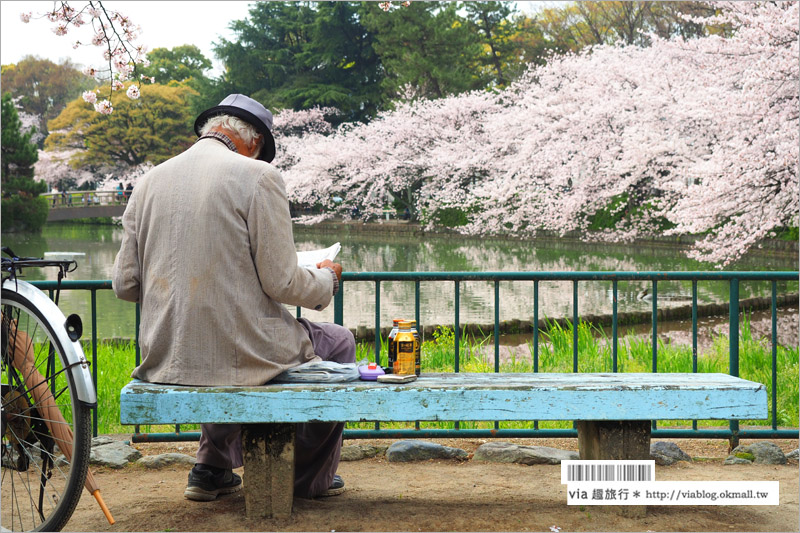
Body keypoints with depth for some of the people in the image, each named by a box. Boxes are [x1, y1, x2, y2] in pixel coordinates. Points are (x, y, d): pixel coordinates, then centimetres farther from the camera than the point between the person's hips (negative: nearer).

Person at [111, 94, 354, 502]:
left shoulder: (149, 181, 5)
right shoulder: (257, 176, -10)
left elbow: (124, 285, 6)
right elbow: (281, 283, -12)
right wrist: (327, 278, 9)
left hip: (164, 359, 6)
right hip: (240, 356, -6)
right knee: (338, 342, 23)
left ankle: (212, 468, 36)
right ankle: (311, 477, 32)